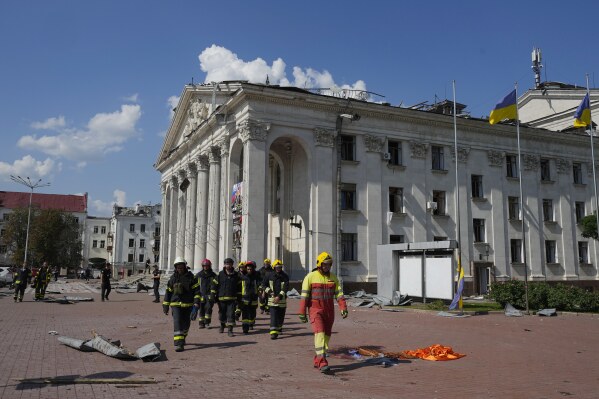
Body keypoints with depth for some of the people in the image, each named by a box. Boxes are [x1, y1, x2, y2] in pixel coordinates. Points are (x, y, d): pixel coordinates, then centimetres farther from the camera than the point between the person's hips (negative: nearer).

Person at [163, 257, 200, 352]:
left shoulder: (191, 277, -2)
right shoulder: (173, 278, 3)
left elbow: (196, 291, -4)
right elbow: (168, 292, 11)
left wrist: (196, 304, -14)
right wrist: (165, 306, 9)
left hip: (188, 305, 1)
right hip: (176, 305, 0)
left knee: (186, 324, 13)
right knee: (177, 324, -13)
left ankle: (182, 339, 39)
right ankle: (178, 344, -15)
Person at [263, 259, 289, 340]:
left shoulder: (285, 276, -4)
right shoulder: (270, 276, 1)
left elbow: (286, 288, -12)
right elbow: (264, 284, 10)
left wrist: (279, 296, -21)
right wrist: (269, 291, -5)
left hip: (282, 299, 0)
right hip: (272, 299, 0)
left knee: (281, 316, 13)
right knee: (273, 316, -10)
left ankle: (279, 328, 41)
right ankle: (273, 332, -13)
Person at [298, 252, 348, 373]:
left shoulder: (333, 278, 5)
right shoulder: (311, 277, -7)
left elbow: (339, 294, -1)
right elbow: (304, 296, -8)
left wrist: (344, 309, -15)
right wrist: (302, 313, -11)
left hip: (329, 311, 5)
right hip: (315, 310, -5)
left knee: (326, 335, 8)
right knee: (319, 333, -18)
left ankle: (317, 361, 23)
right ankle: (322, 363, -21)